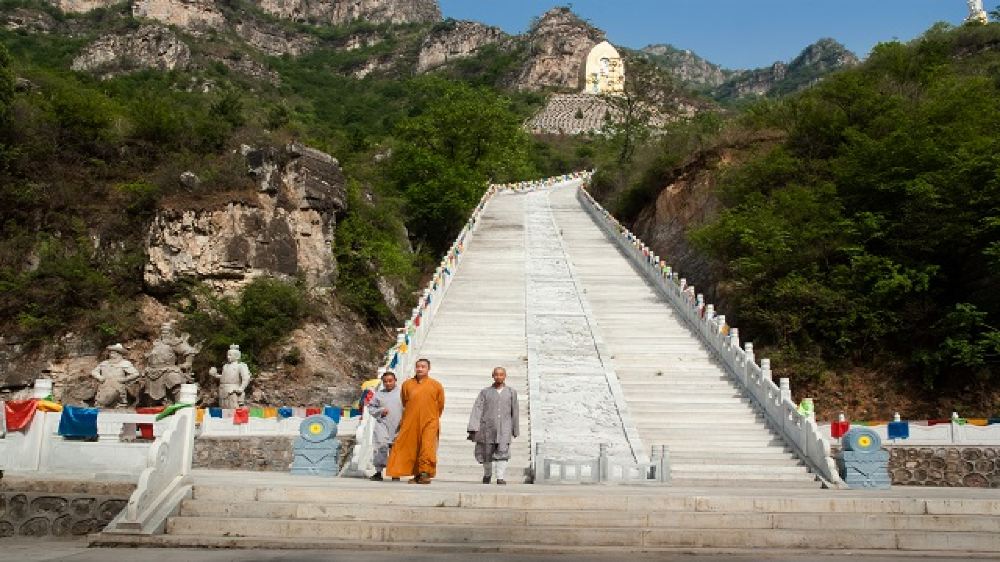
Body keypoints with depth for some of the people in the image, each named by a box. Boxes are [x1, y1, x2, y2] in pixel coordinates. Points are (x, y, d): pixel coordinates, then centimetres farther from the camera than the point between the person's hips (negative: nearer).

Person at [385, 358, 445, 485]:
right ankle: (417, 475, 14)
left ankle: (425, 473, -6)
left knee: (427, 448, -12)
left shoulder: (436, 385, 2)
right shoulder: (407, 384, 6)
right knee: (412, 448, 3)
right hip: (410, 423, 2)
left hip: (429, 423, -2)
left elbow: (440, 405, 12)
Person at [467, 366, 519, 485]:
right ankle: (487, 474, 31)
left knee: (502, 452, -16)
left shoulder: (511, 392, 8)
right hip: (487, 427, 0)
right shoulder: (485, 392, 5)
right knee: (487, 453, 7)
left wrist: (515, 430, 17)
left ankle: (500, 478, -17)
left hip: (504, 428, 0)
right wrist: (473, 429, -12)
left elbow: (514, 412, 14)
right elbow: (477, 410, -2)